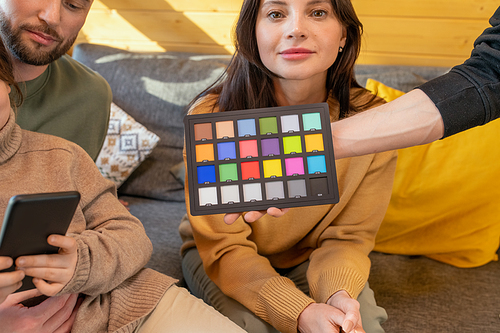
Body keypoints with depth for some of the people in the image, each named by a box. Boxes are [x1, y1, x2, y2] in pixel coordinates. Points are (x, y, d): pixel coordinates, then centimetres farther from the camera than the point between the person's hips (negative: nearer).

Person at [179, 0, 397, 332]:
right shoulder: (211, 118, -27)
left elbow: (347, 237, -11)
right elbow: (225, 247, -23)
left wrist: (339, 292, -34)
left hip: (311, 260, 2)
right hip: (221, 257, -1)